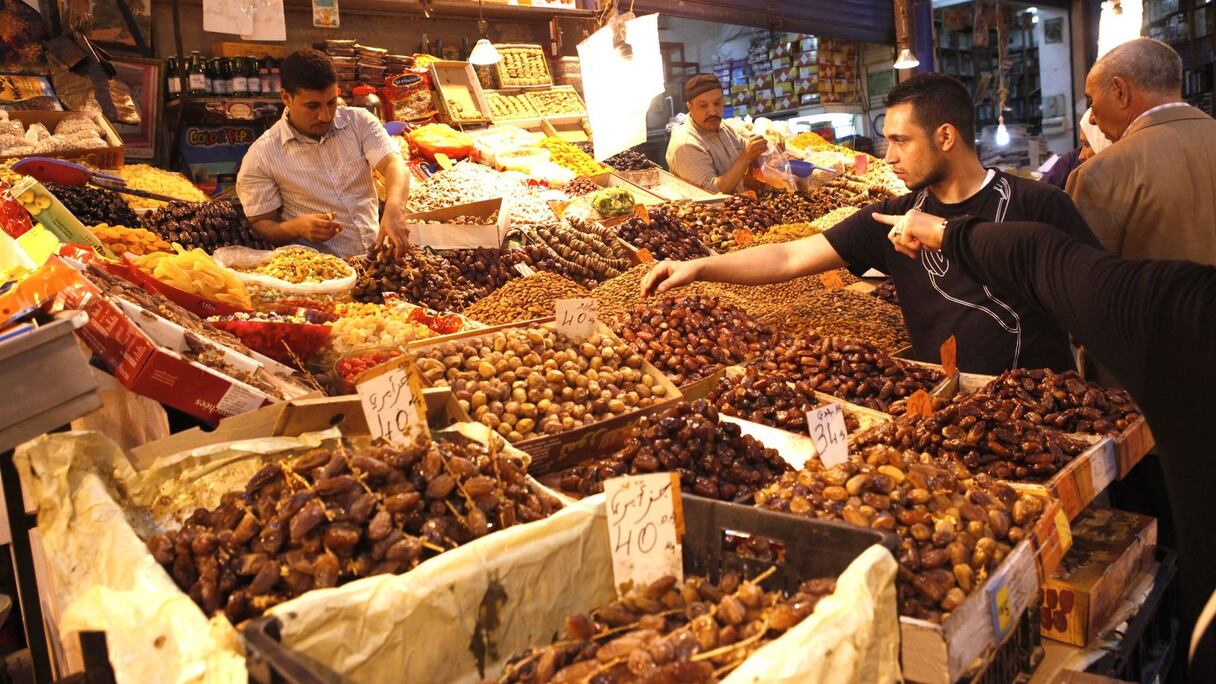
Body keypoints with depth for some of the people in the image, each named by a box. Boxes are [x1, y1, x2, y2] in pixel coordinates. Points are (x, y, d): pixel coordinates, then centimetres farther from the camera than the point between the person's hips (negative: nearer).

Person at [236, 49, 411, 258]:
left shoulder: (359, 121, 5)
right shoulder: (260, 157, -1)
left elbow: (393, 164, -9)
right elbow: (261, 225, 4)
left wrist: (394, 209, -31)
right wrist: (296, 227, -19)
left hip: (377, 251, 1)